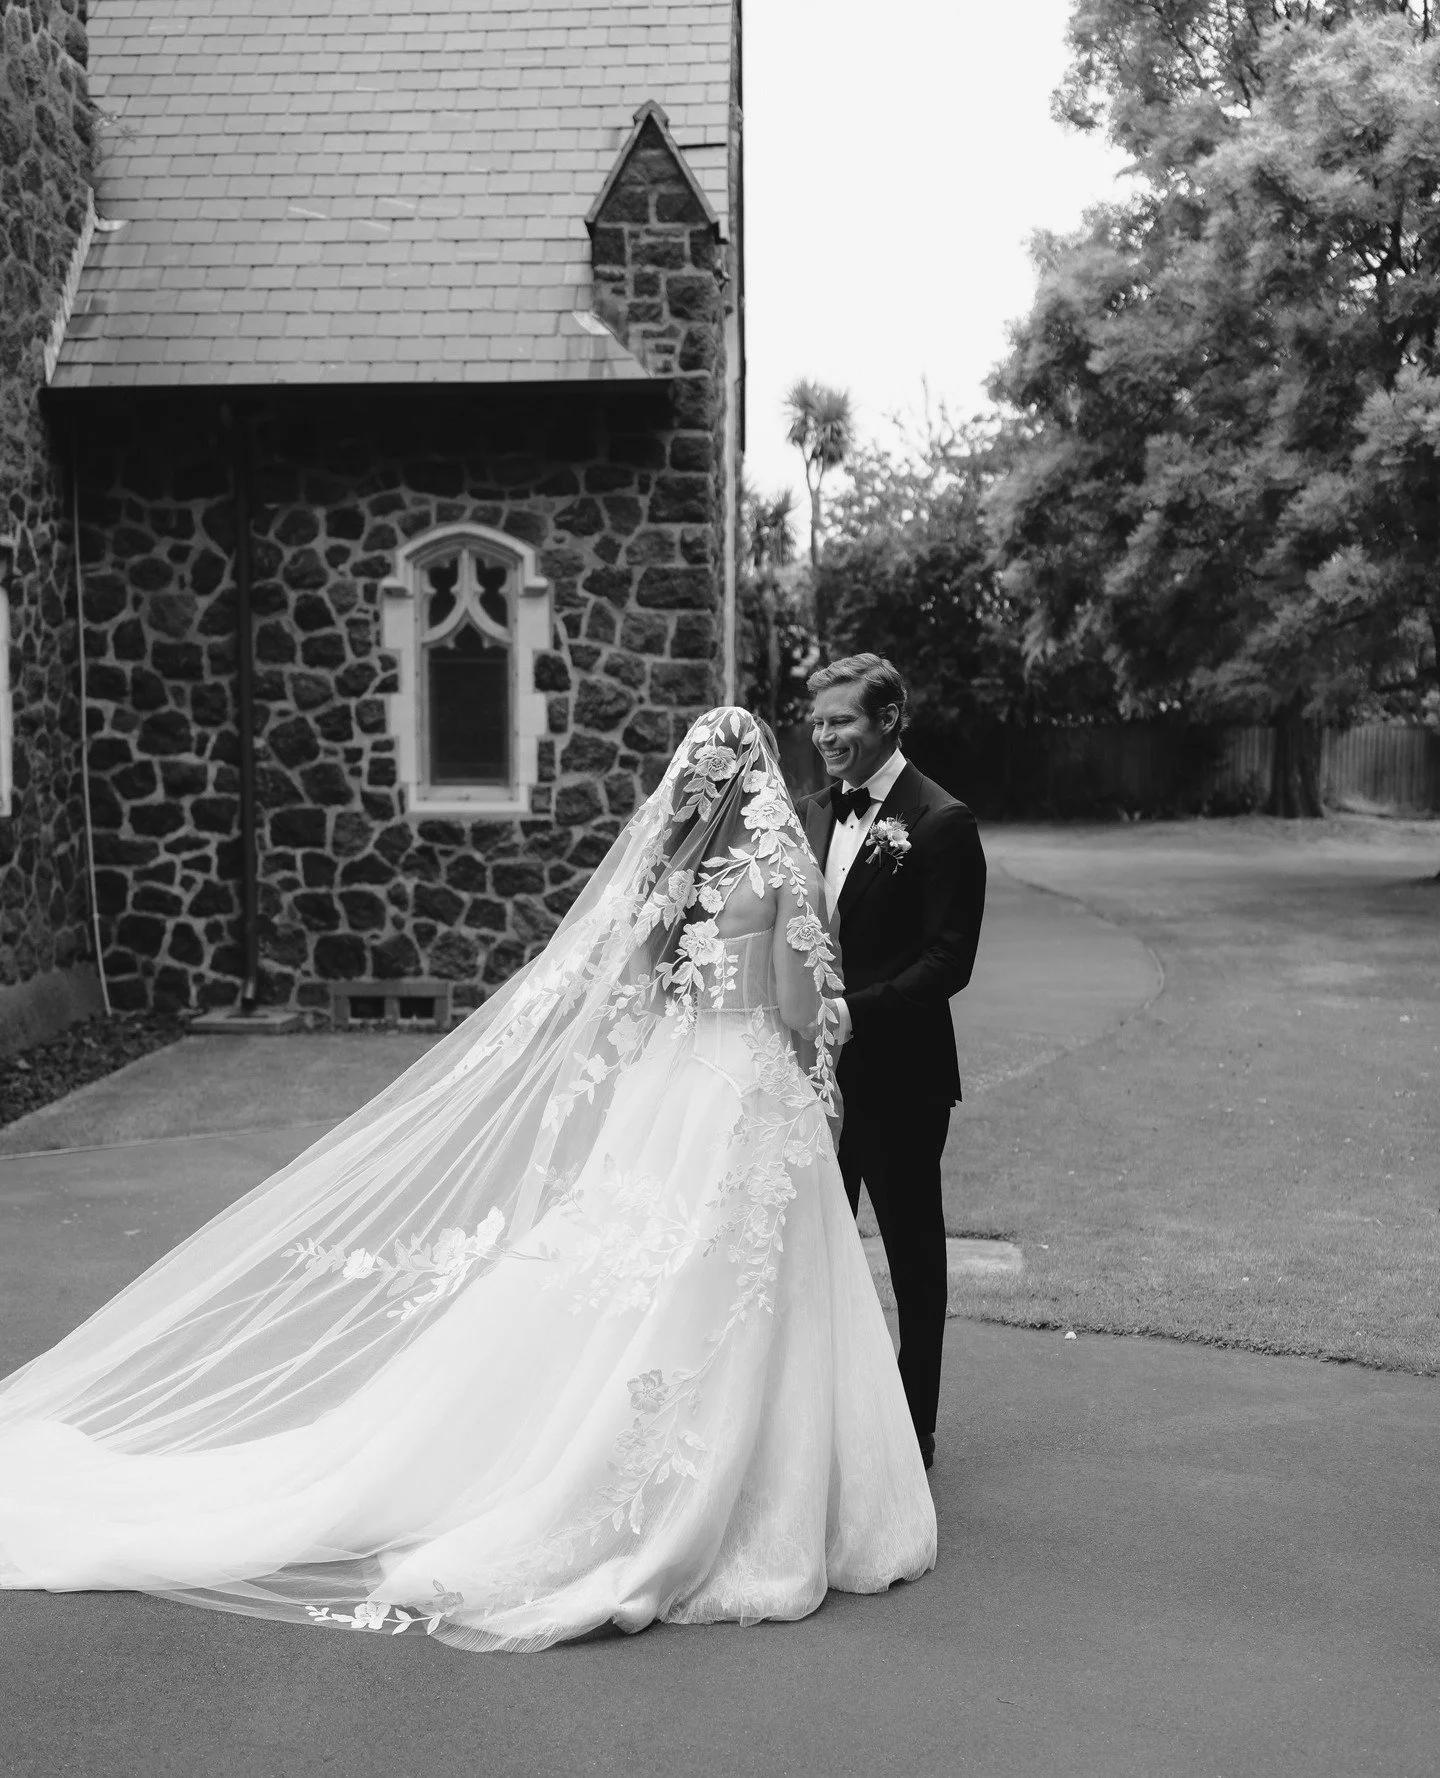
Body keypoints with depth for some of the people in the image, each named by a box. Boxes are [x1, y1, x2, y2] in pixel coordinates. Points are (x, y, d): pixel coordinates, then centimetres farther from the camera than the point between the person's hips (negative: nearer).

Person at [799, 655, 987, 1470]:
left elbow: (949, 960, -16)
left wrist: (857, 1011, -24)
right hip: (818, 1067, 6)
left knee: (913, 1254, 8)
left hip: (897, 1074, -6)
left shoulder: (941, 823, -11)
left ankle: (913, 1428, 19)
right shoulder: (814, 815, 10)